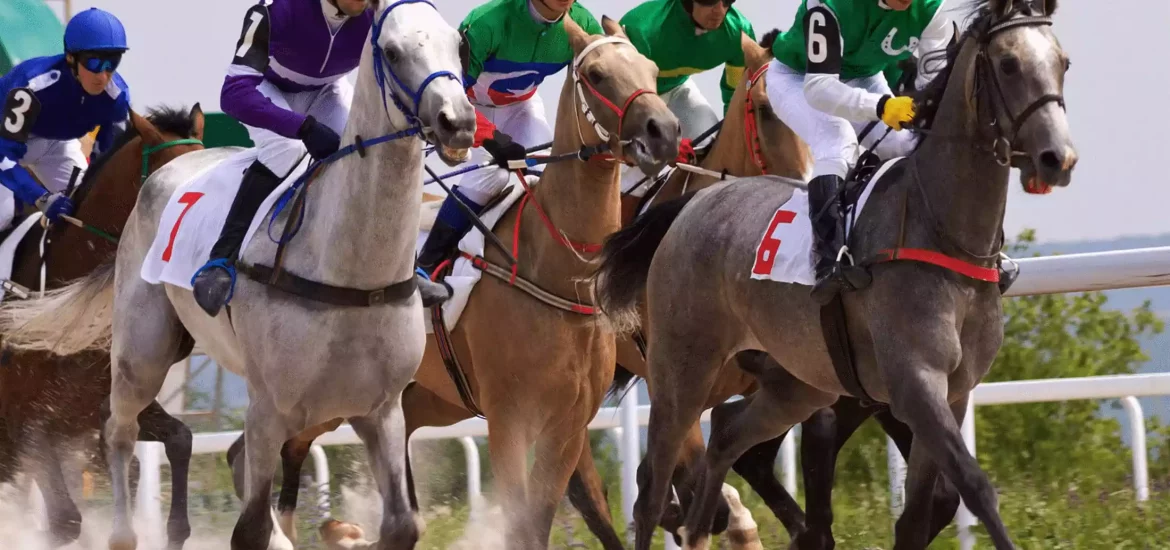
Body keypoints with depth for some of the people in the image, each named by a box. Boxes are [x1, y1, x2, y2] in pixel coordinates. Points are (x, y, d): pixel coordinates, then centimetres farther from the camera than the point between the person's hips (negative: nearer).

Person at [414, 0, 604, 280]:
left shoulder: (583, 25, -24)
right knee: (491, 173, -22)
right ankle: (428, 263, -9)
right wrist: (490, 137, -52)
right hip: (470, 102, -5)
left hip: (521, 103, 5)